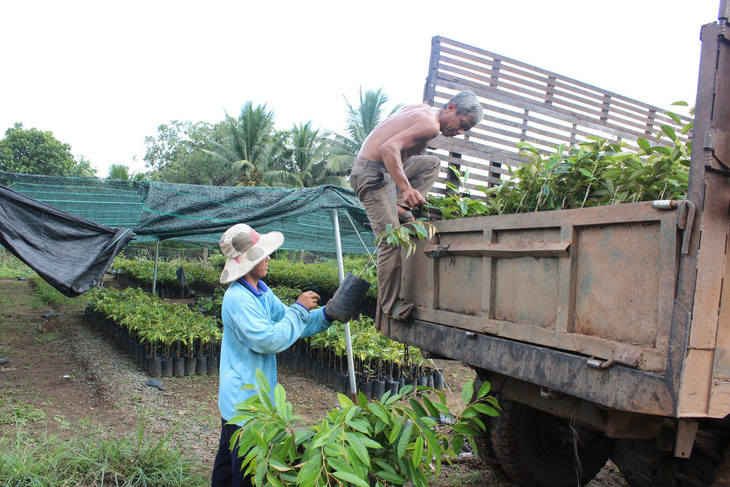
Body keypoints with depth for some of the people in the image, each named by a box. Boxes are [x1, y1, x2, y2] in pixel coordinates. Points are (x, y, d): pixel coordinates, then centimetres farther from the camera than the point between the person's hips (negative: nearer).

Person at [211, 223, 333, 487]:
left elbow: (287, 322, 11)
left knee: (229, 461, 23)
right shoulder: (238, 299, -24)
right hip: (244, 400, -10)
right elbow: (270, 340, -27)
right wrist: (299, 309, -19)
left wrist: (325, 315, -3)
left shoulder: (260, 291, 7)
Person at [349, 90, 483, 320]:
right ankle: (392, 307, -2)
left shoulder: (423, 110, 12)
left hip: (384, 169, 10)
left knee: (433, 163, 20)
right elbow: (389, 148, -30)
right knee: (392, 239, -11)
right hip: (371, 173, -10)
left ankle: (400, 208, 6)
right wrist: (406, 187, -37)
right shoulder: (430, 124, -17)